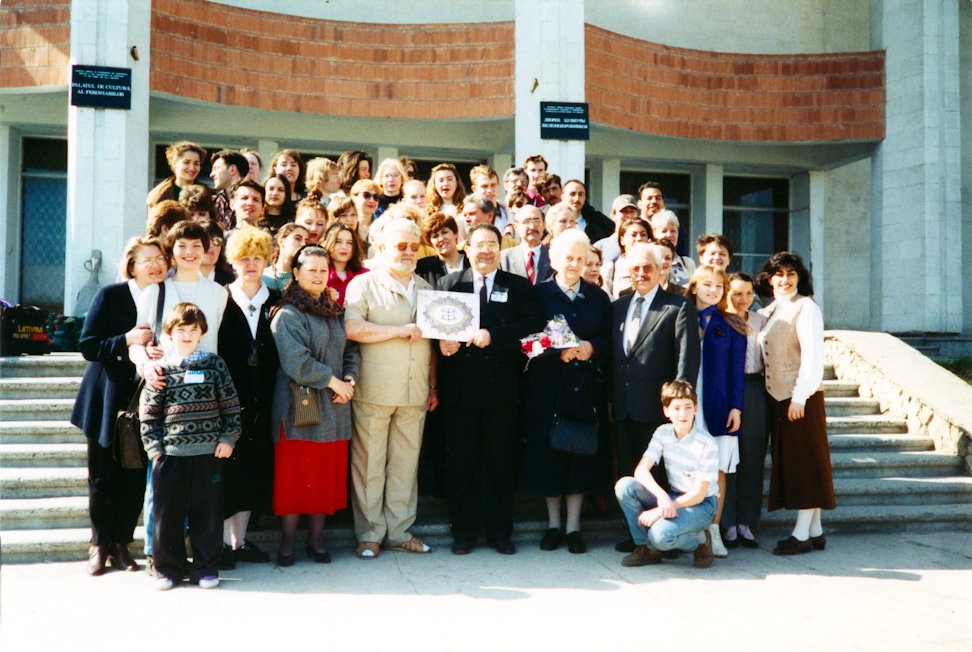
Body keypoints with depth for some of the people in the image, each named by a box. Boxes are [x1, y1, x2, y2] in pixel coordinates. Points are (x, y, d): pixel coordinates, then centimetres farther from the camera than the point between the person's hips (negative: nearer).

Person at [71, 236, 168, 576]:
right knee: (103, 476, 7)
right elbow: (88, 347, -8)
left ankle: (121, 544, 18)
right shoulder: (110, 296, -5)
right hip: (108, 400, -2)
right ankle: (99, 545, 22)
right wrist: (127, 340, -21)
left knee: (135, 477, 3)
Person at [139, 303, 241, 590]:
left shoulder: (215, 364, 4)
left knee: (207, 513, 5)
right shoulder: (161, 369, 4)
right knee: (168, 514, 6)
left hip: (209, 452, 0)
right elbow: (148, 412, 5)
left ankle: (206, 569, 18)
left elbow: (231, 405, 5)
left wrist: (228, 438, -1)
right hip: (170, 452, 0)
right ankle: (169, 569, 21)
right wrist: (153, 446, -1)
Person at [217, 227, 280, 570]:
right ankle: (223, 541, 10)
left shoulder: (275, 302, 8)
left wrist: (270, 388, -4)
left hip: (260, 398, 3)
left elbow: (278, 353, 7)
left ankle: (240, 539, 20)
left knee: (254, 467, 9)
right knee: (226, 464, -1)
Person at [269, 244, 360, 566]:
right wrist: (333, 381, -13)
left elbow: (352, 350, 13)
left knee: (328, 475, 7)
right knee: (294, 475, 0)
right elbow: (297, 361, -16)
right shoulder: (287, 314, -6)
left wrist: (349, 380, -6)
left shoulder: (336, 313, 14)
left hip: (334, 407, 6)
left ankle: (316, 539, 18)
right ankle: (288, 541, 12)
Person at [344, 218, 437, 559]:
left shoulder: (425, 288, 18)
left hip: (414, 392, 5)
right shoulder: (364, 285, 1)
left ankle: (399, 531, 18)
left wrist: (433, 386, 15)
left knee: (406, 463, 8)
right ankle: (370, 534, 12)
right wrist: (400, 330, -14)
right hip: (374, 391, -4)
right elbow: (352, 329, -15)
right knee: (370, 463, 0)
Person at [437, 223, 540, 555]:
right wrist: (442, 341, -18)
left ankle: (500, 531, 19)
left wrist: (493, 335, -18)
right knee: (460, 461, 6)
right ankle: (463, 531, 17)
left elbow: (532, 323, -8)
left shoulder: (519, 286, 7)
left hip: (502, 388, 0)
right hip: (459, 387, 1)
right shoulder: (449, 283, 10)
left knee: (501, 461, 8)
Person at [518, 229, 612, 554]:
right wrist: (558, 352, -17)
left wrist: (591, 348, -13)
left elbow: (609, 341, 7)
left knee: (582, 454, 3)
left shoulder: (599, 298, 11)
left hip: (586, 387, 2)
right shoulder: (539, 294, 3)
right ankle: (553, 523, 17)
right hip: (548, 387, -2)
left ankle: (573, 525, 14)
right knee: (548, 452, 2)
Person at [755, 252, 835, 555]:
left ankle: (802, 534, 2)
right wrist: (772, 397, 7)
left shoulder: (805, 307, -7)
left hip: (802, 396, -8)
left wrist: (800, 396, -18)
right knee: (789, 462, 9)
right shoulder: (768, 312, 15)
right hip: (777, 396, 8)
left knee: (805, 461, -2)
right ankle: (815, 531, 17)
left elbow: (812, 354, -14)